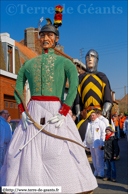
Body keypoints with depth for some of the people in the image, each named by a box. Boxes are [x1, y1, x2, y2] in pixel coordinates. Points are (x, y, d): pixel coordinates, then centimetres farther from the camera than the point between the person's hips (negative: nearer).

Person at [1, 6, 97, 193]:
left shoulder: (65, 62, 7)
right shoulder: (29, 63, 17)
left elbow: (74, 87, -8)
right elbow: (18, 89, 14)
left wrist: (63, 114, -18)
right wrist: (23, 113, -2)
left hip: (56, 112, -3)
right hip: (33, 112, 3)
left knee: (60, 152, -9)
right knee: (25, 150, -1)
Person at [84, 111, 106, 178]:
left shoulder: (100, 123, -1)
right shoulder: (89, 124, 21)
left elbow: (103, 133, -7)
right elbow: (87, 134, 23)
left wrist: (101, 143, -14)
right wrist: (85, 143, 14)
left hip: (97, 144, -7)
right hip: (91, 144, 7)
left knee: (99, 158, -8)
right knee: (93, 158, 9)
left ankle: (101, 173, -4)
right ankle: (96, 172, 16)